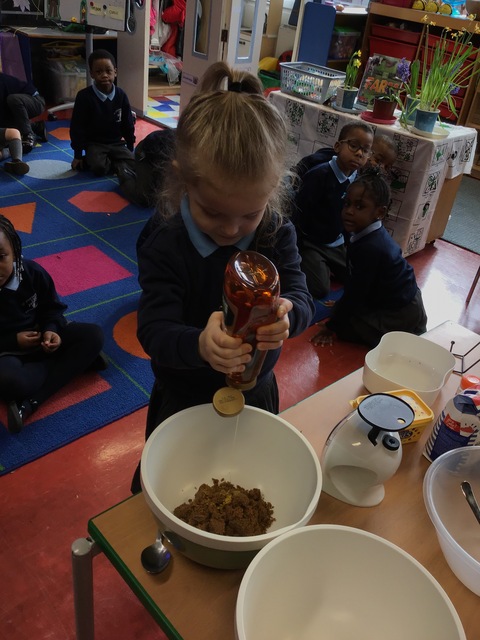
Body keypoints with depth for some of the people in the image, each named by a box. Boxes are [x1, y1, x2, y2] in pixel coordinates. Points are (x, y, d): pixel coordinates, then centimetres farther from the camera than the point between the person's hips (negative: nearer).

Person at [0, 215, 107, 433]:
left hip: (39, 339, 5)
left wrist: (50, 330, -17)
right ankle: (77, 360, -15)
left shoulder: (33, 272, -12)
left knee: (93, 335, -14)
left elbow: (52, 309, 2)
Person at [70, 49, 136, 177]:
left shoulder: (121, 95, -2)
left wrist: (130, 150, 9)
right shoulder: (84, 96, -12)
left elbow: (128, 124, 8)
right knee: (99, 168, -32)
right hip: (94, 143, -4)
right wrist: (77, 155, -7)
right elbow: (77, 127, -8)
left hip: (117, 143, 4)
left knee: (133, 164, -20)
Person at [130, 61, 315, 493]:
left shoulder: (277, 234, -14)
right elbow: (155, 332, -29)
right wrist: (199, 345, -52)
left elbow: (301, 299, -18)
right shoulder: (164, 246, -24)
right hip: (184, 403, -2)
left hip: (256, 393, 3)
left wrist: (288, 315, -44)